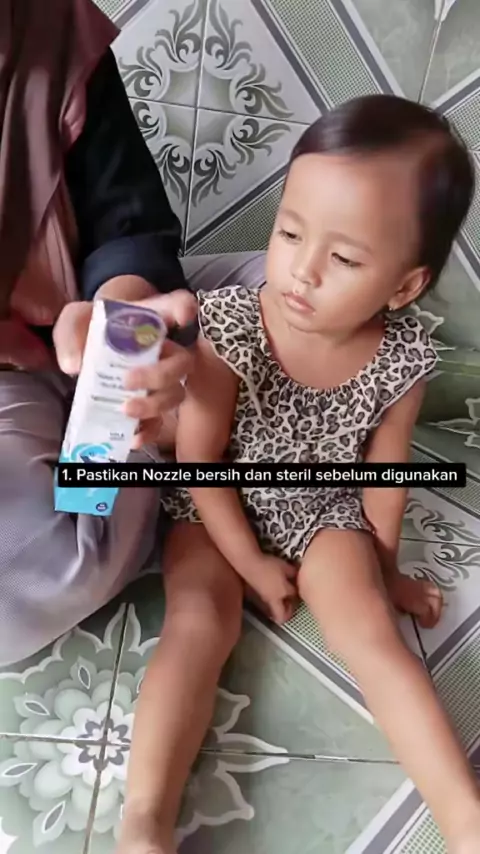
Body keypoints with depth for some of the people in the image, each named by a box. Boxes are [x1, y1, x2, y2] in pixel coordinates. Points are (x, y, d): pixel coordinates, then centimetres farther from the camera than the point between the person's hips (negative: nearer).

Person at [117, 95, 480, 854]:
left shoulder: (402, 359, -20)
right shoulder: (229, 327, -26)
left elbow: (384, 471, -3)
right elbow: (199, 462, -17)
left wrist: (384, 566, 9)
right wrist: (251, 563, -11)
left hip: (325, 510, 1)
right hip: (218, 510, 0)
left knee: (371, 631, -12)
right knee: (201, 622, -20)